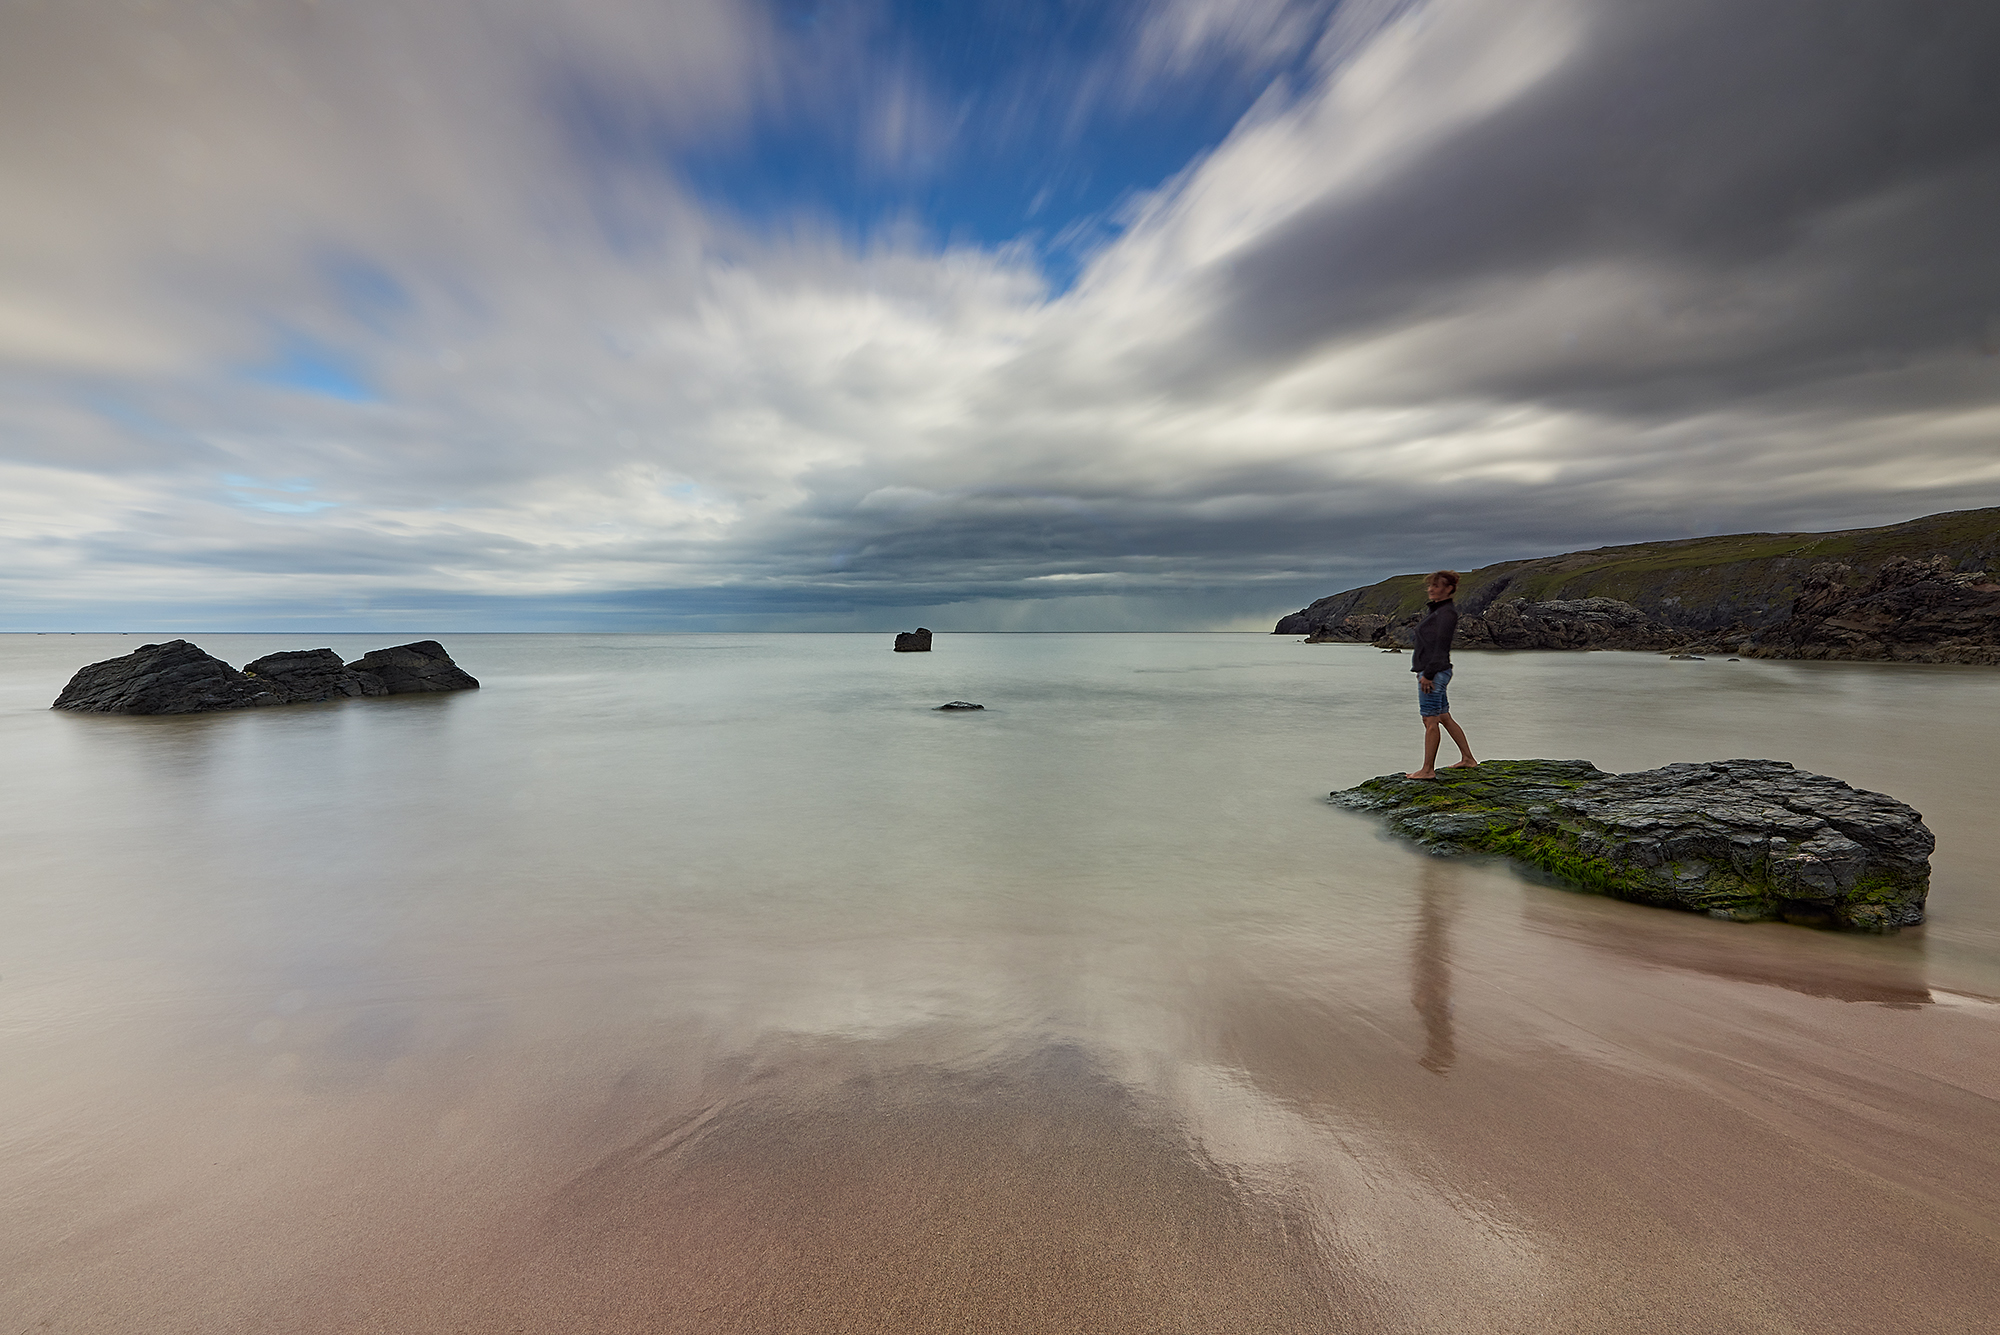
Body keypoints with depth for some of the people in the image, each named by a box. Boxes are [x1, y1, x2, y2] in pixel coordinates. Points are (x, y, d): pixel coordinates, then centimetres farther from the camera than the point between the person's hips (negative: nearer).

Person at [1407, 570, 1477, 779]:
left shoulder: (1446, 612, -14)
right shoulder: (1437, 609, 16)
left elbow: (1441, 646, -19)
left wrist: (1428, 674, -21)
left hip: (1435, 672, -10)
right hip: (1433, 672, 10)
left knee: (1430, 721, -4)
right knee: (1445, 718, 17)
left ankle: (1428, 770, 2)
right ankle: (1467, 758, 27)